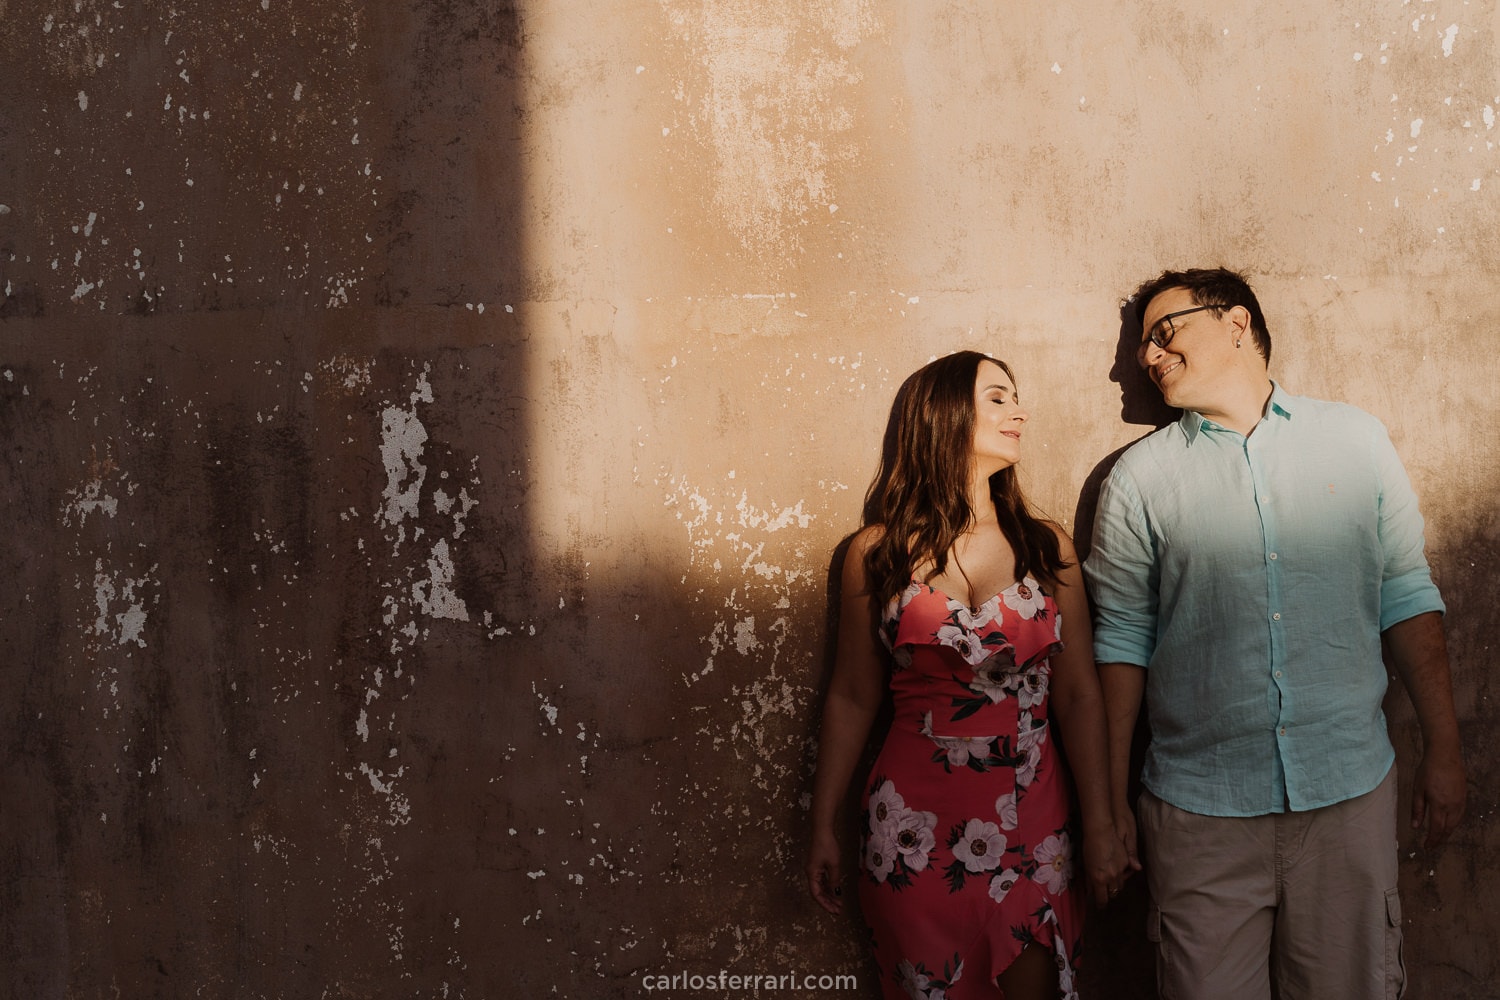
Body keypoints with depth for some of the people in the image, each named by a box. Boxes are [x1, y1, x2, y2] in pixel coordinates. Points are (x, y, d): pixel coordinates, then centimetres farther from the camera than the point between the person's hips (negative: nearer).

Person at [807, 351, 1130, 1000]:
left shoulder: (1046, 548, 4)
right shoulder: (878, 553, 0)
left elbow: (1078, 696, 3)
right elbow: (851, 699, 4)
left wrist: (1101, 826, 0)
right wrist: (823, 829, 6)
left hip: (1031, 818, 1)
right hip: (915, 819, -1)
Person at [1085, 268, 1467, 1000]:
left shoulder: (1355, 440, 5)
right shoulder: (1139, 477, 2)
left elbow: (1406, 598, 7)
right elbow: (1122, 643, 4)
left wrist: (1444, 752, 4)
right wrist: (1110, 800, 4)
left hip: (1349, 790, 1)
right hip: (1200, 808, 0)